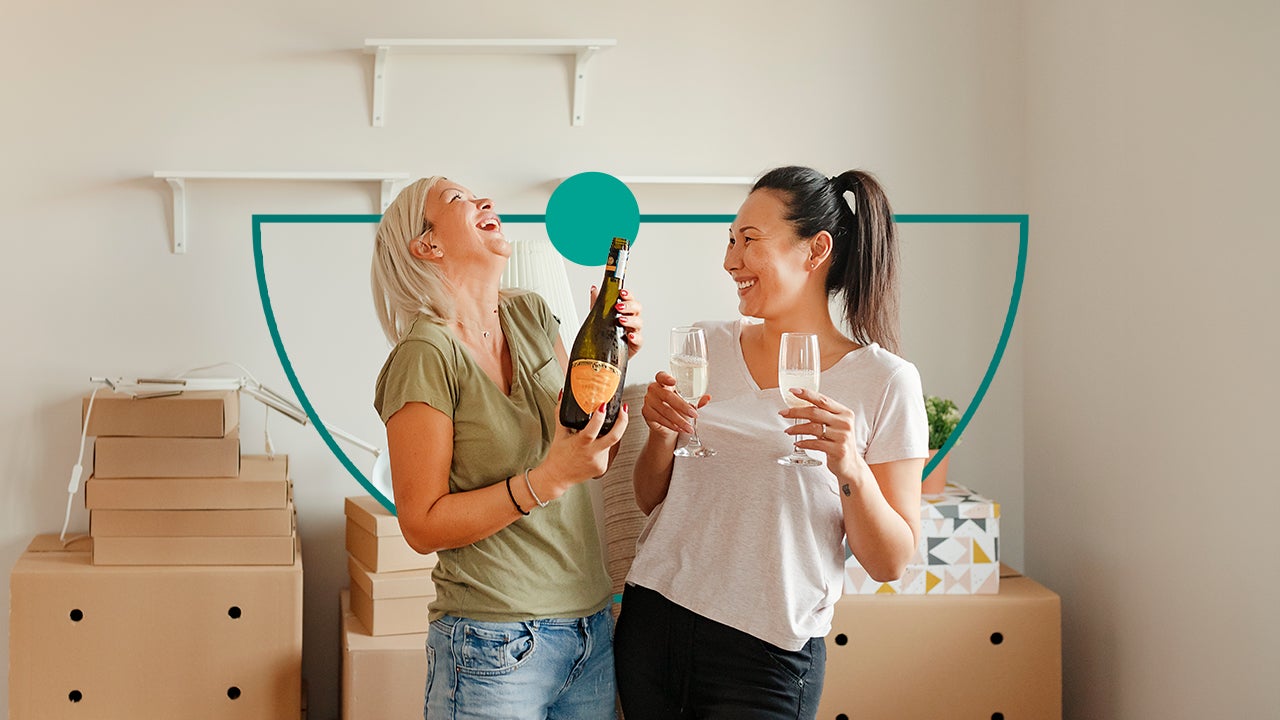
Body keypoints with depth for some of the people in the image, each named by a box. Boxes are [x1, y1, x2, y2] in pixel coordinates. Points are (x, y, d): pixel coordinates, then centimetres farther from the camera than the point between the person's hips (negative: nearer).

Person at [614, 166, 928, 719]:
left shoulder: (884, 382, -7)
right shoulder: (707, 346, 4)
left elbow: (890, 562, -5)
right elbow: (652, 501, 12)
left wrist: (851, 470, -21)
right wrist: (661, 434, -7)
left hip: (765, 658, -4)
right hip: (650, 623, 4)